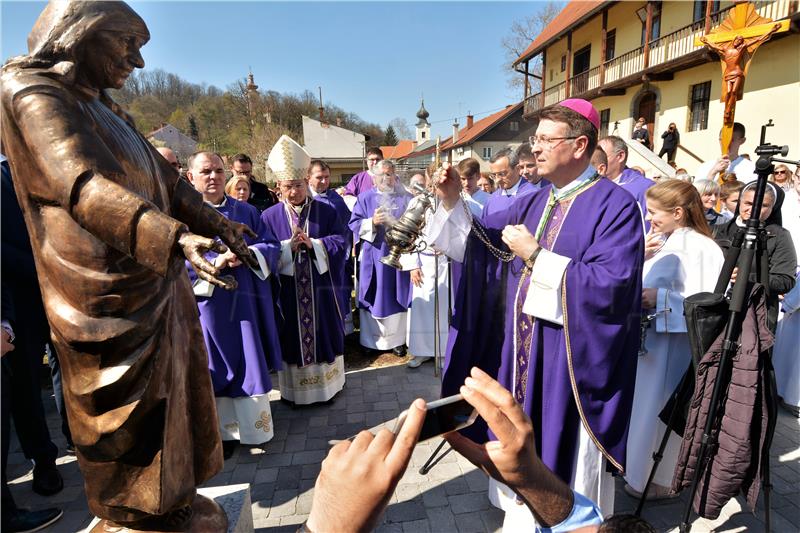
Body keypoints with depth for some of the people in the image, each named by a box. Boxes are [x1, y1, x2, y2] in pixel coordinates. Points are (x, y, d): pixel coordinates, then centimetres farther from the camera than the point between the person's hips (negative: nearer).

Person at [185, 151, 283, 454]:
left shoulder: (247, 211, 9)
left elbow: (271, 246, 4)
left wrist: (248, 254, -17)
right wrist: (215, 262, -23)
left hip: (246, 302, 3)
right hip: (208, 305, -3)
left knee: (250, 365, 11)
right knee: (217, 369, 7)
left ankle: (254, 426, 28)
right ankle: (223, 433, 23)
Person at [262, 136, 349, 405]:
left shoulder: (327, 211, 1)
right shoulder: (269, 216, 2)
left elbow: (341, 243, -6)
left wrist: (312, 244, -20)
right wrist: (289, 246, -21)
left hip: (322, 290, 0)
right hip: (287, 293, 0)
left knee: (325, 336, 11)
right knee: (292, 339, 10)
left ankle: (328, 385, 29)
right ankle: (294, 390, 27)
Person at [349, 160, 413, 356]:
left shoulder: (406, 198, 4)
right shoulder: (365, 198, 4)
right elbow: (354, 224, 0)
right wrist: (372, 222, -17)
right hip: (374, 256, 0)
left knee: (397, 298, 6)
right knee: (375, 298, 6)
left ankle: (397, 339, 17)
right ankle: (372, 339, 18)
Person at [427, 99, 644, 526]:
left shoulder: (615, 206, -13)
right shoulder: (531, 204, 8)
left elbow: (610, 285, -24)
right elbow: (476, 246, 7)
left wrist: (535, 256, -21)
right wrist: (451, 201, -7)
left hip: (570, 363, -6)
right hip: (520, 355, 7)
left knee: (564, 462, 12)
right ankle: (521, 514, 44)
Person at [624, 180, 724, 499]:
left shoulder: (702, 248, -12)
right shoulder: (658, 242, 9)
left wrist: (661, 299, -22)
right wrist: (639, 258, -4)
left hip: (674, 342, -7)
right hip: (645, 337, 7)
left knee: (661, 409, 5)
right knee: (642, 405, 16)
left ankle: (661, 479, 25)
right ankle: (639, 469, 35)